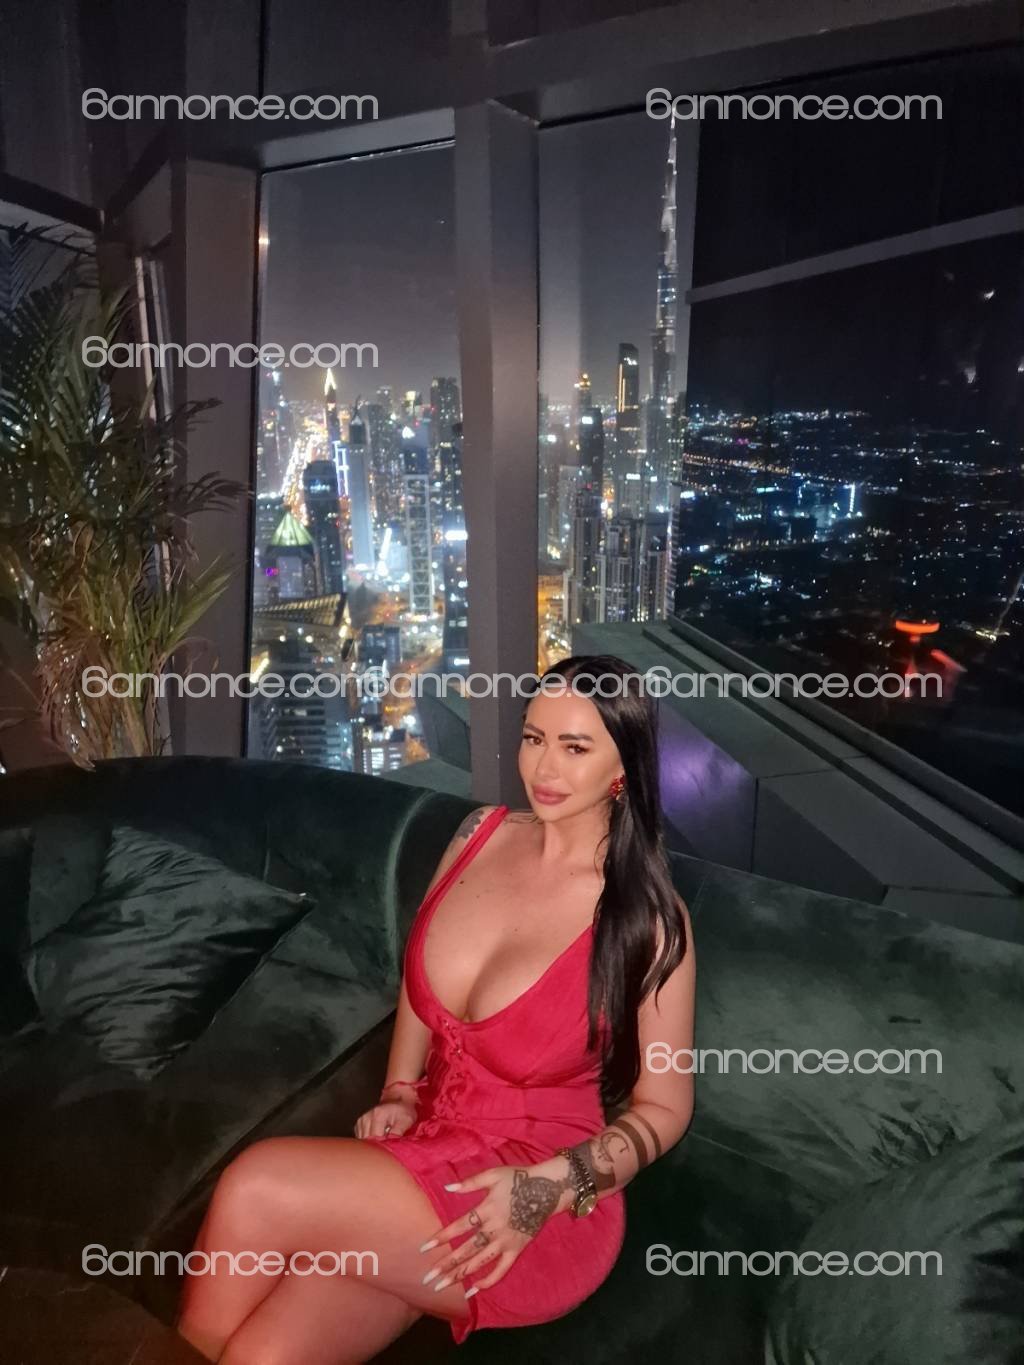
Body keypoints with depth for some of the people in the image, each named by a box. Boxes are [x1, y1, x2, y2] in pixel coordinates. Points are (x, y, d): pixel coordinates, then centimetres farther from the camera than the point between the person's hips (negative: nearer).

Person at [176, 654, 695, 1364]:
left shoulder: (649, 918, -15)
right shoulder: (482, 834, -2)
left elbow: (664, 1107, -5)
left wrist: (548, 1188, -17)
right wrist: (398, 1098, 4)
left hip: (540, 1211, -4)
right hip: (430, 1148, 4)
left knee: (255, 1189, -21)